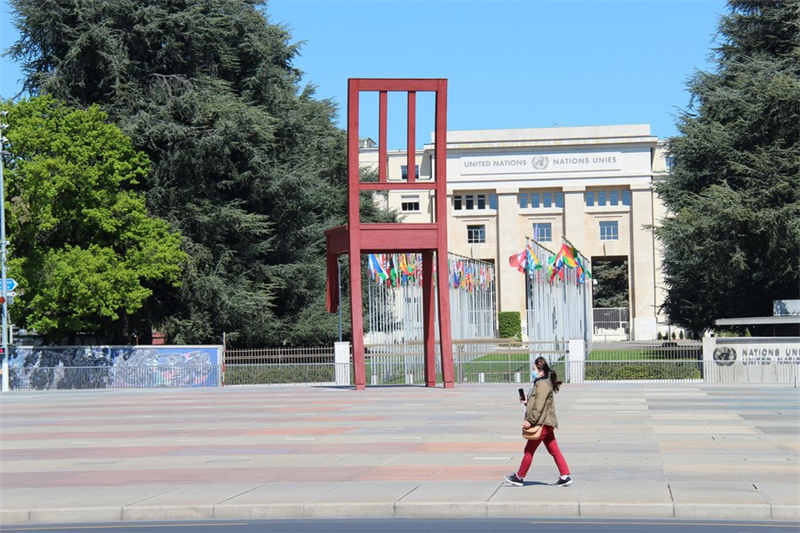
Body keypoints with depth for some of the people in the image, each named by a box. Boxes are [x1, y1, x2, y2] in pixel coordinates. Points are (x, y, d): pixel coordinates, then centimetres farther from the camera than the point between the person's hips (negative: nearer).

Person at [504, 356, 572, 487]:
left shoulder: (542, 384, -15)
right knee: (554, 451, 7)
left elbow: (539, 406, -22)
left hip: (542, 423, -10)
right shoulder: (540, 383, 18)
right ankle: (565, 477, 4)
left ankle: (519, 477, 8)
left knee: (529, 450, -1)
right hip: (546, 423, 10)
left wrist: (530, 421, -21)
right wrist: (527, 402, 6)